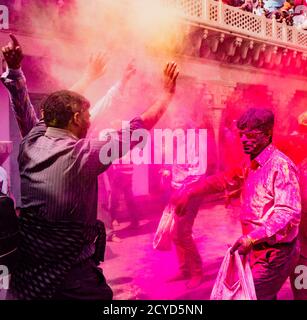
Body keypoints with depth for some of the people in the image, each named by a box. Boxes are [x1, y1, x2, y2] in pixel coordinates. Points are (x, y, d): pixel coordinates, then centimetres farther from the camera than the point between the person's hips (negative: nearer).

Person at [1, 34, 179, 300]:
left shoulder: (30, 143, -5)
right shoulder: (84, 154, -21)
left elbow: (23, 107, 13)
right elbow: (139, 128, -13)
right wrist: (167, 93, 0)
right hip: (69, 278, -7)